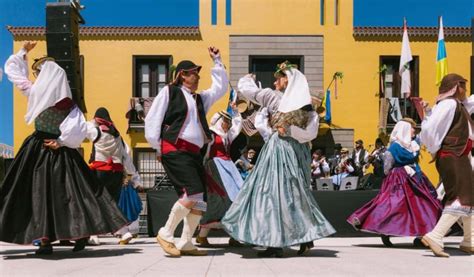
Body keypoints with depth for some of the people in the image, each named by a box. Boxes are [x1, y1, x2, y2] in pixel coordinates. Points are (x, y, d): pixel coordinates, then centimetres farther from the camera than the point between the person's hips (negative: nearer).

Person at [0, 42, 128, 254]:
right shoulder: (68, 103, 1)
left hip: (37, 149, -2)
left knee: (39, 192, 0)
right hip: (61, 152, 2)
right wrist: (61, 141, -6)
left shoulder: (35, 92, -3)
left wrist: (23, 52, 22)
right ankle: (81, 234, 5)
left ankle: (45, 239, -4)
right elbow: (79, 127, -12)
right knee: (69, 191, 6)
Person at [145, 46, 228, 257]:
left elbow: (220, 87, 31)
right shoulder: (169, 91, 4)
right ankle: (166, 234, -7)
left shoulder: (199, 98, 23)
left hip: (194, 153, 8)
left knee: (200, 200, 0)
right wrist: (157, 147, -2)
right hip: (175, 151, -8)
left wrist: (217, 61, 28)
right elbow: (152, 119, 1)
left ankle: (185, 243, 9)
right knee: (192, 193, -21)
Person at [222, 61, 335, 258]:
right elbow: (311, 134, -3)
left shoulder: (275, 97, -5)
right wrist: (290, 131, 1)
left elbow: (245, 88, 1)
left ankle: (276, 243, -4)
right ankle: (306, 237, 14)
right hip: (298, 151, 5)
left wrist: (248, 78, 21)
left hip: (278, 148, -5)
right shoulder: (307, 105, 7)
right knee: (295, 191, 14)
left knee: (273, 191, -2)